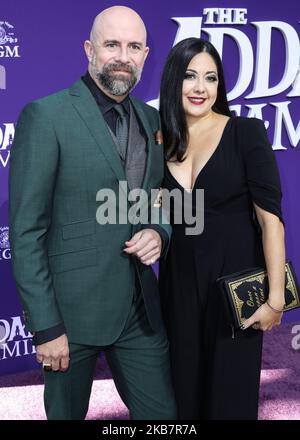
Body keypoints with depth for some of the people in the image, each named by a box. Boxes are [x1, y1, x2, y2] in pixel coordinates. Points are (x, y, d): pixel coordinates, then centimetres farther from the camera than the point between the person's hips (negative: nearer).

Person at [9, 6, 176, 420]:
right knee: (67, 413, 14)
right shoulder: (45, 116, -11)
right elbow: (26, 231, -12)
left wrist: (159, 233, -5)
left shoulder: (152, 120, 8)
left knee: (163, 414, 12)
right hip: (71, 309, -5)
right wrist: (46, 326, -14)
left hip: (141, 307, 5)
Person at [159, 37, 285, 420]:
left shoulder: (246, 133, -8)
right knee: (184, 390, 15)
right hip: (179, 283, 4)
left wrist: (276, 298, -16)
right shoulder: (162, 142, 3)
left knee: (231, 394, 8)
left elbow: (270, 217, -12)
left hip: (235, 281, -3)